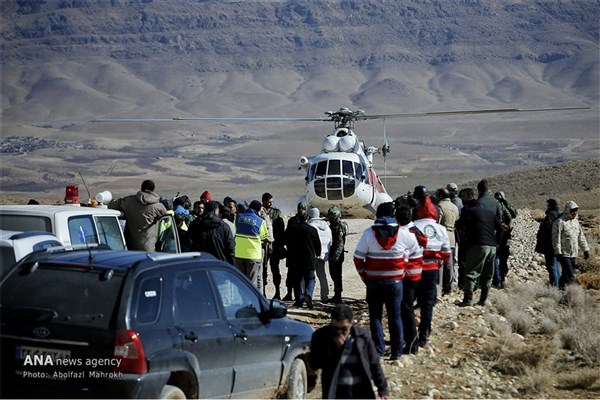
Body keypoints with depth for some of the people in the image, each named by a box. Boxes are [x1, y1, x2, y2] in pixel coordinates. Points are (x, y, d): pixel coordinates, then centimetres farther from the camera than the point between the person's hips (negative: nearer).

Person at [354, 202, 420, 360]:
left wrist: (363, 275, 9)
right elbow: (415, 249, 11)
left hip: (374, 282, -1)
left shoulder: (369, 233, -9)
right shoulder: (403, 234, -6)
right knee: (395, 316, 9)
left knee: (375, 316, 8)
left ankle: (378, 350, 6)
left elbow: (358, 258, -6)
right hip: (395, 281, 1)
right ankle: (396, 351, 9)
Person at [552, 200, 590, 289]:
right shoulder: (560, 222, -13)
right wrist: (558, 253, -20)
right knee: (570, 276, -12)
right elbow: (556, 239, -16)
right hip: (564, 254, -7)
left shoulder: (575, 221, 12)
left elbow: (581, 237, 19)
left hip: (573, 254, 7)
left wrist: (586, 249, 17)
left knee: (566, 274, 10)